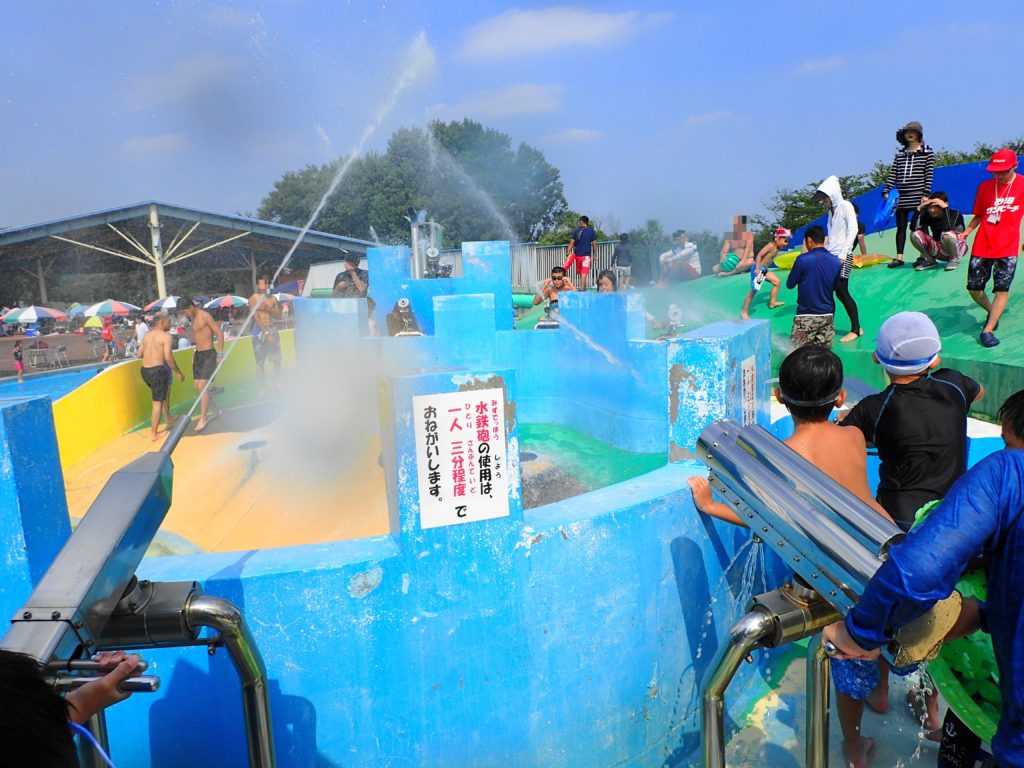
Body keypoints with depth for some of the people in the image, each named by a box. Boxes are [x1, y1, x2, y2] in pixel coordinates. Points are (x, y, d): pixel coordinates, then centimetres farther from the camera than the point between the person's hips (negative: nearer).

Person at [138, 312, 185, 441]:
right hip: (157, 370, -8)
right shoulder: (166, 336, -10)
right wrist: (179, 372, -8)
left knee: (165, 393, 27)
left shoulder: (147, 335, 12)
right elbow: (168, 358, -17)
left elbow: (139, 354, 17)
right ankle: (154, 433, 6)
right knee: (158, 402, 1)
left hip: (144, 371, 8)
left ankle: (169, 422, 37)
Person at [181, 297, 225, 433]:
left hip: (208, 354, -9)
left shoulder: (205, 316, -13)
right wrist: (196, 350, 15)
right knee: (198, 386, 9)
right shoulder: (193, 318, 12)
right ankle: (216, 410, 24)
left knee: (202, 386, -13)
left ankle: (203, 419, -6)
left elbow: (219, 333, -16)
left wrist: (221, 354, -18)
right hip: (198, 354, 9)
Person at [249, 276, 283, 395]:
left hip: (271, 329, 4)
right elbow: (256, 317, -11)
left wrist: (267, 309, -12)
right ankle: (263, 388, 8)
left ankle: (277, 384, 20)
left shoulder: (272, 299, 9)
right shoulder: (253, 299, -4)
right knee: (260, 362, 0)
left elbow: (278, 315, 7)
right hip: (259, 331, -4)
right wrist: (266, 333, -17)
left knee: (277, 359, 4)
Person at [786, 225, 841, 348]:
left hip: (806, 316, -4)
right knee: (825, 347, 14)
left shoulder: (802, 259, -13)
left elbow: (790, 285, -2)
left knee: (795, 350, 5)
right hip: (828, 315, 4)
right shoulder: (836, 262, 3)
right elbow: (834, 287, 14)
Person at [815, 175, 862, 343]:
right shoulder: (831, 211, 19)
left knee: (841, 292, -9)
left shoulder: (846, 206, -3)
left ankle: (856, 329, -2)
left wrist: (843, 253, -18)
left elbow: (853, 230, -11)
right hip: (831, 255, 7)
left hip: (842, 256, -7)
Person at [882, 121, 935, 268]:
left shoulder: (927, 152, 2)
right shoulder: (900, 153, 12)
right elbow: (893, 174, 10)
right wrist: (886, 191, 0)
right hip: (901, 197, 4)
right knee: (901, 227, 4)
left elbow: (929, 175, -3)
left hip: (918, 197, -3)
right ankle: (899, 257, 7)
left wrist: (926, 194, -11)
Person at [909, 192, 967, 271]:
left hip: (957, 248, -4)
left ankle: (953, 260, -10)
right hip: (939, 250, 4)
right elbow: (913, 228, -24)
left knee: (947, 235, -38)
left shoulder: (955, 213, -17)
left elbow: (947, 228, -39)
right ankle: (930, 260, 0)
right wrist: (919, 208, -23)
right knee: (914, 234, -17)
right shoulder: (928, 216, -7)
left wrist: (945, 208, -33)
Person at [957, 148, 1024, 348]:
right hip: (982, 246, 3)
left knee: (1002, 288, -11)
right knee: (974, 288, 4)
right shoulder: (985, 187, 7)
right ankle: (993, 312, 32)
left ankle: (988, 330, -7)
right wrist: (966, 231, 0)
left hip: (1007, 247, -3)